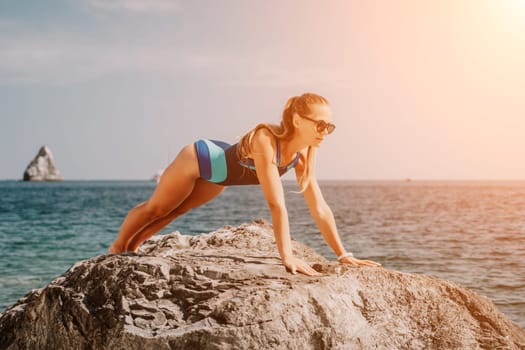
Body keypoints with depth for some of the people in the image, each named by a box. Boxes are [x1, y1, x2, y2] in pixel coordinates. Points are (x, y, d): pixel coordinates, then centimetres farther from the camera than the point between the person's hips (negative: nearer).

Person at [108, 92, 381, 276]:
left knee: (171, 213, 26)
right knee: (154, 209, 17)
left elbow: (319, 208, -18)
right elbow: (276, 203, -48)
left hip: (219, 173, 7)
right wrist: (287, 256, -50)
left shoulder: (304, 153, -21)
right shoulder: (266, 140, -43)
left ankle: (130, 248, 49)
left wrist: (343, 254, -21)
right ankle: (116, 249, 42)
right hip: (199, 158, -7)